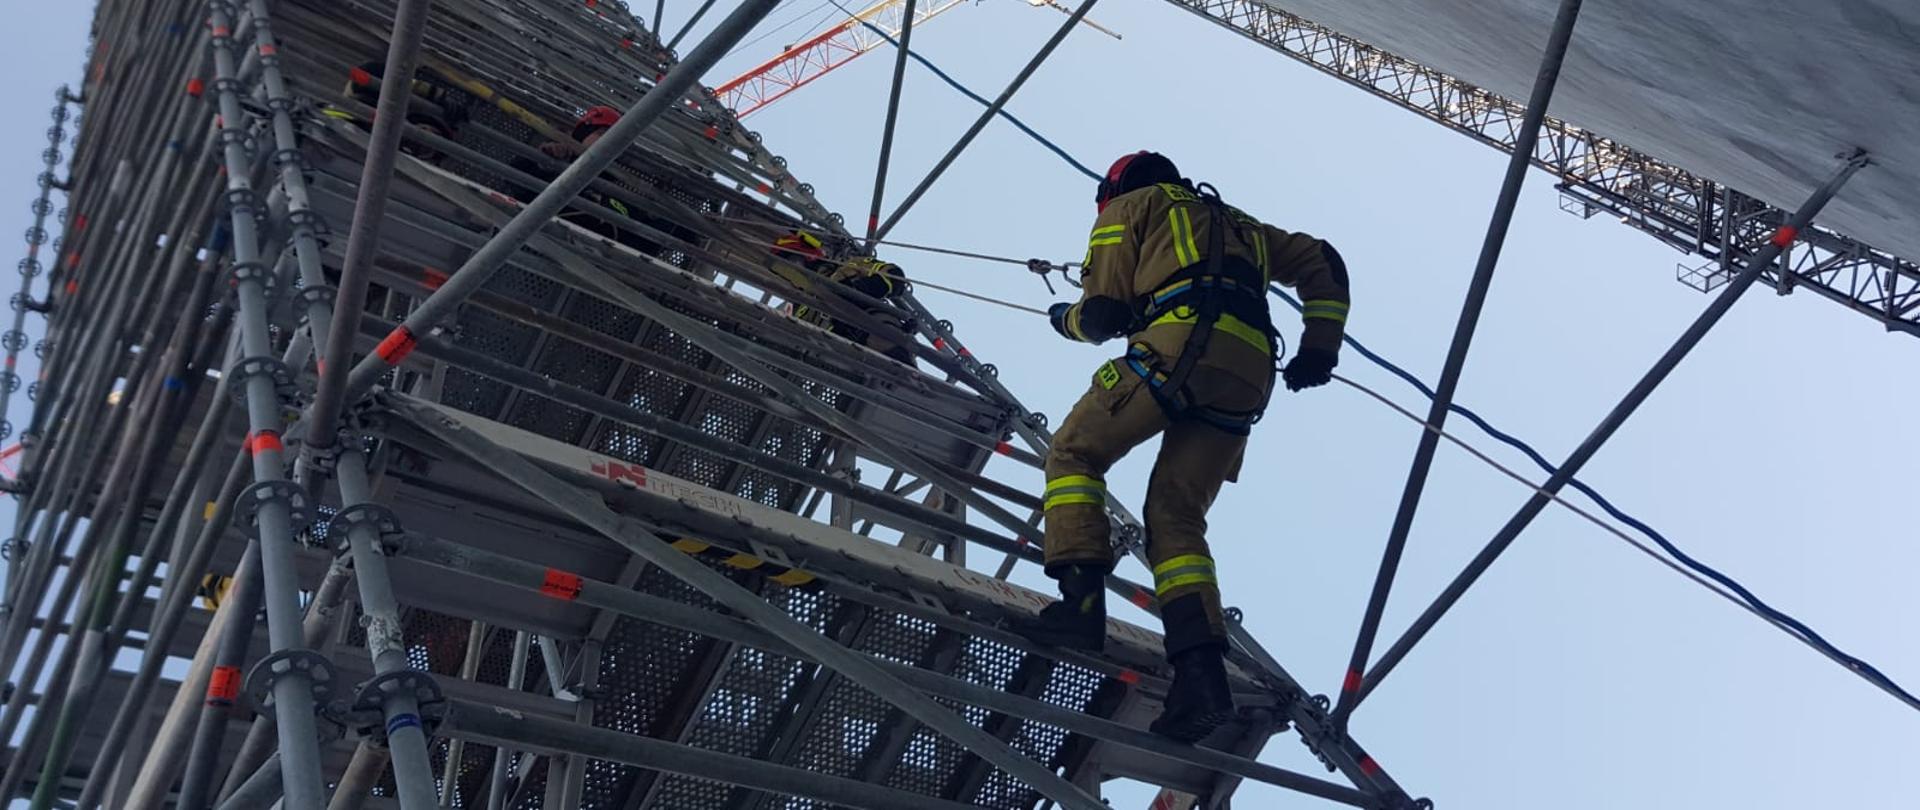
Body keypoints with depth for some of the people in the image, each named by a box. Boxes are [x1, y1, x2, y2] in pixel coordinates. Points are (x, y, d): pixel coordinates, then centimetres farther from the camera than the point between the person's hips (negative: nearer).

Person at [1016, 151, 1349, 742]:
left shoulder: (1130, 206, 21)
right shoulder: (1237, 224, 39)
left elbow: (1104, 313, 11)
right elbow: (1322, 263, 33)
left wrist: (1066, 319, 32)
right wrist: (1320, 347, 23)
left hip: (1180, 345, -6)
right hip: (1248, 377, 6)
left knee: (1075, 453, 8)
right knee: (1176, 515, 5)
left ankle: (1082, 601, -10)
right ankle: (1202, 671, -12)